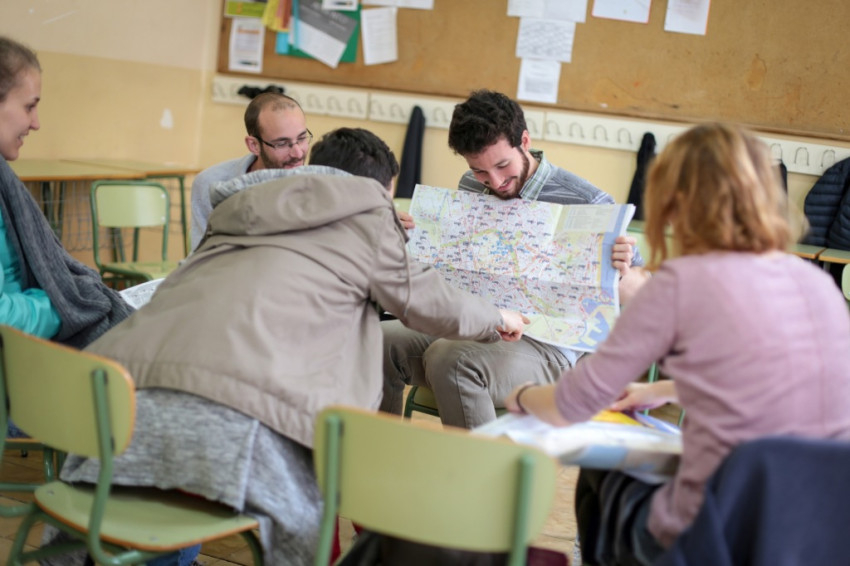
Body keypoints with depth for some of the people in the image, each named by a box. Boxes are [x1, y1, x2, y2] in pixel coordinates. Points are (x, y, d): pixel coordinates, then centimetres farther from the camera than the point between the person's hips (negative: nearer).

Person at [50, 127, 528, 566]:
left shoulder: (245, 207, 33)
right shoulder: (367, 213, 17)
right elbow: (431, 303, 26)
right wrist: (497, 320, 46)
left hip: (123, 383, 6)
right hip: (234, 407, -5)